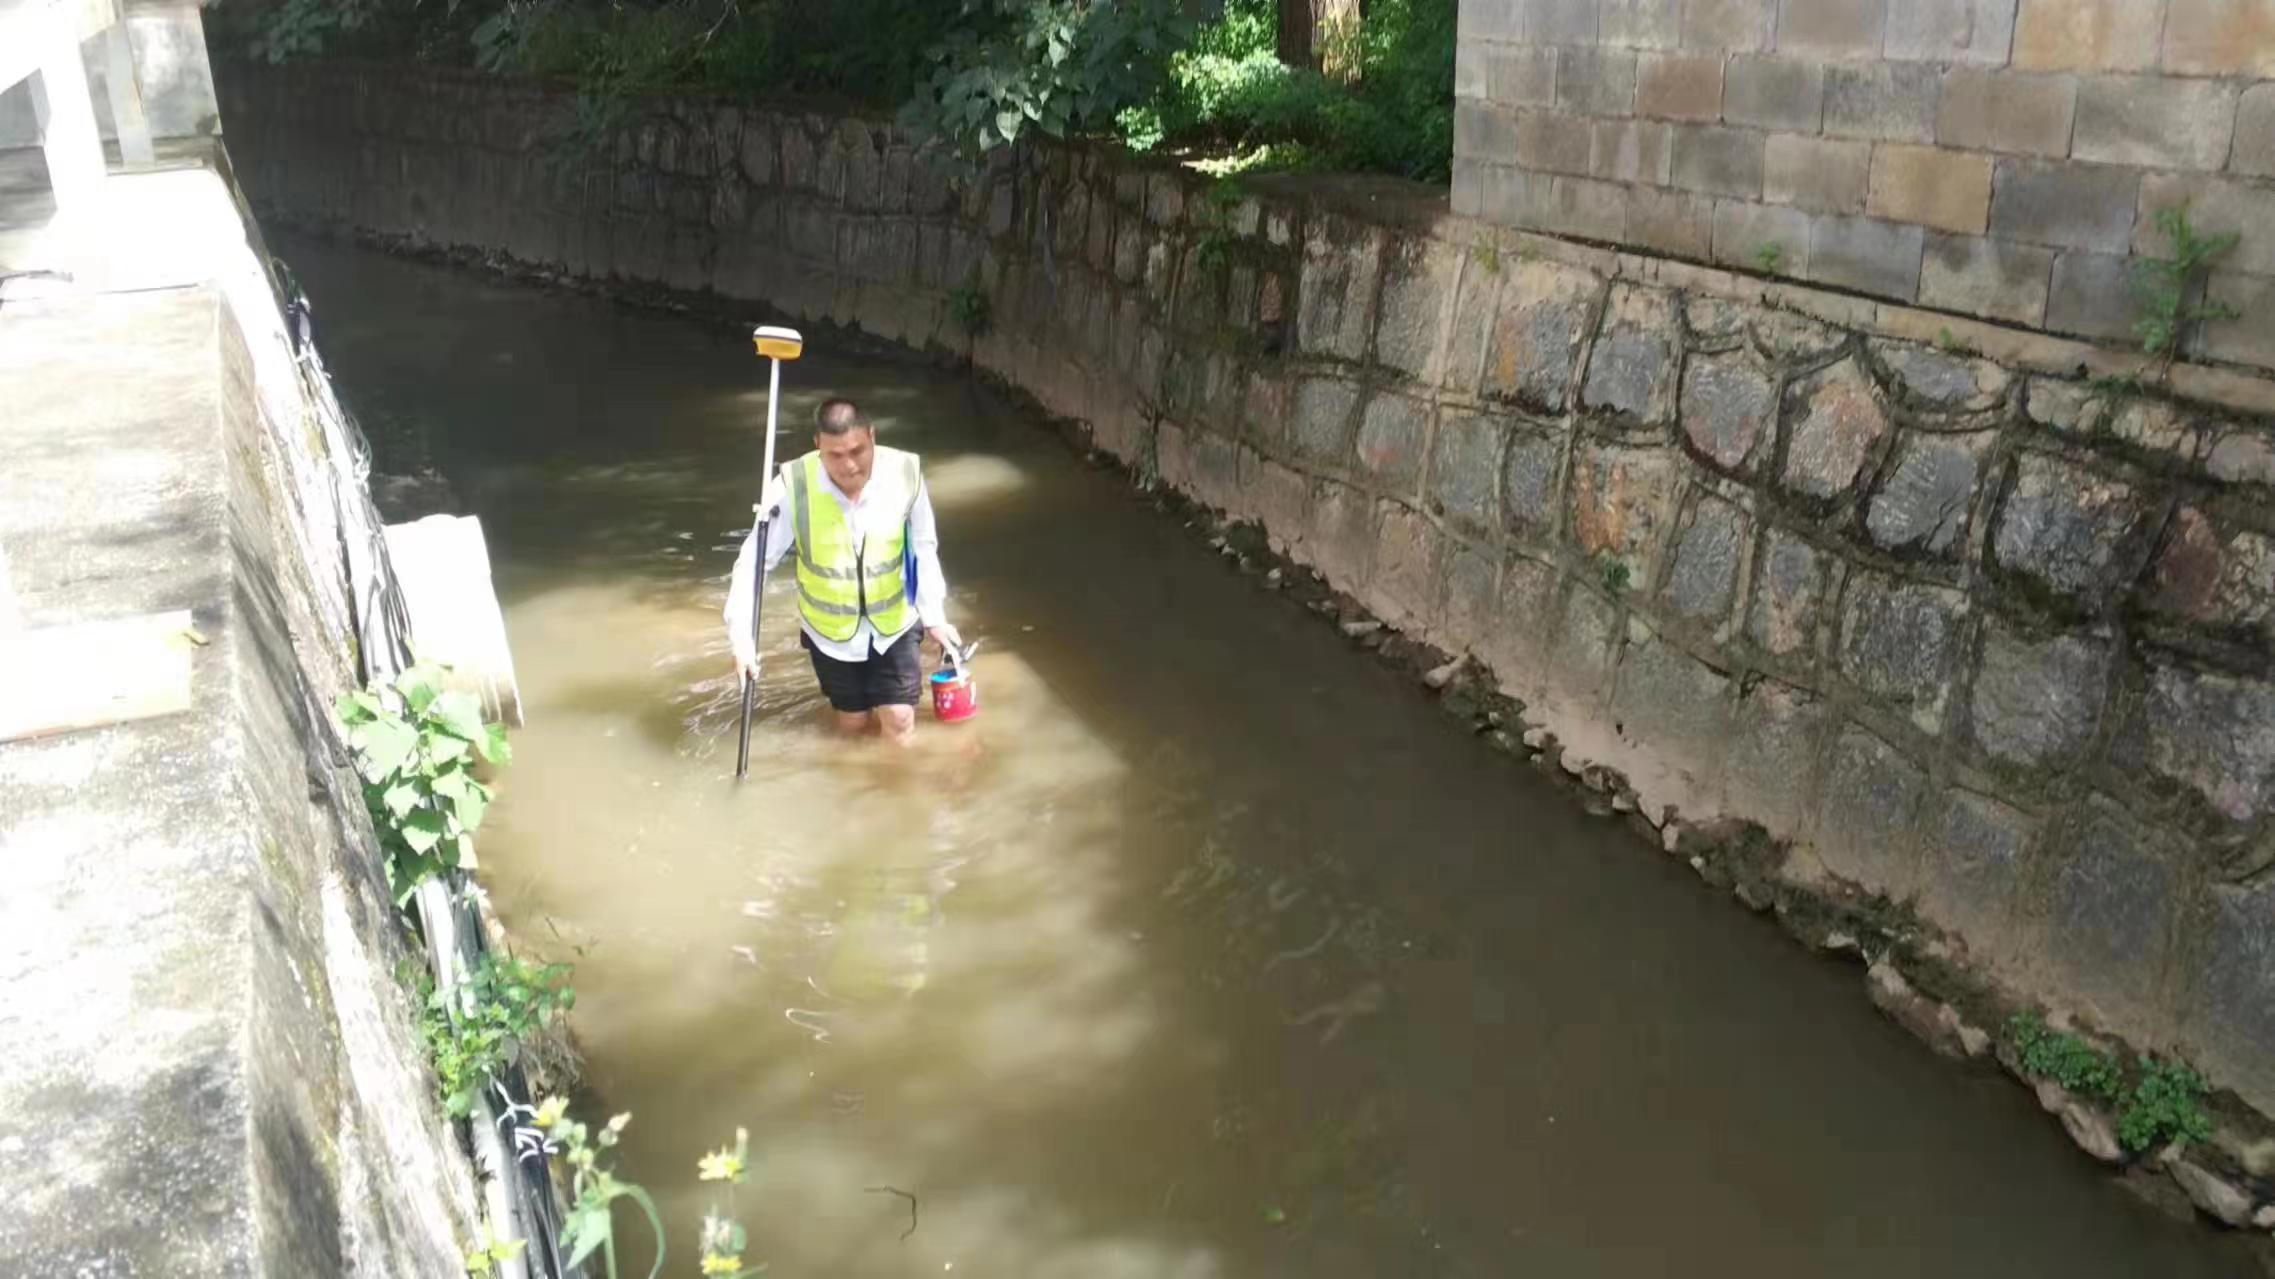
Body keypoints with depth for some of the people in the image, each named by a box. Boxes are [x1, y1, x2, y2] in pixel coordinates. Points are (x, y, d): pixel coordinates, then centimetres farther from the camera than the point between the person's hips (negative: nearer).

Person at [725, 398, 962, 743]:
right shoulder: (792, 487, -26)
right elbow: (752, 562, -18)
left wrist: (934, 617, -6)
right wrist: (742, 636, -25)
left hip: (893, 623, 0)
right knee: (854, 724, 15)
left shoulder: (905, 474, -22)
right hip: (830, 630, 0)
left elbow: (925, 549, -7)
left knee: (900, 726, 2)